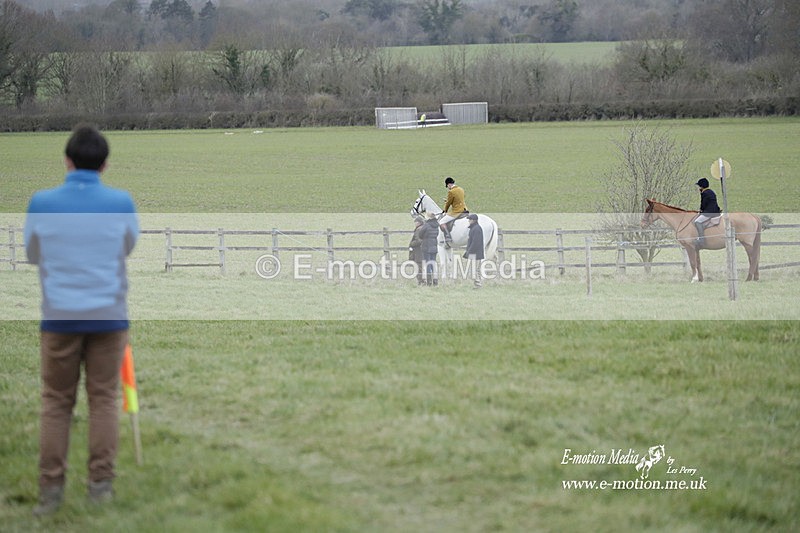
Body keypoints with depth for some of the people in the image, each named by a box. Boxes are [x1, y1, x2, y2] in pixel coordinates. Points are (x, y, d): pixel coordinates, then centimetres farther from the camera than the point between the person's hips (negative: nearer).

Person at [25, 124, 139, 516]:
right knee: (103, 399, 8)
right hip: (108, 316, 0)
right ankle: (100, 484, 6)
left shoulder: (41, 203, -6)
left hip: (60, 317, 0)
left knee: (56, 402, 7)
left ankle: (50, 490, 2)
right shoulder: (121, 203, -5)